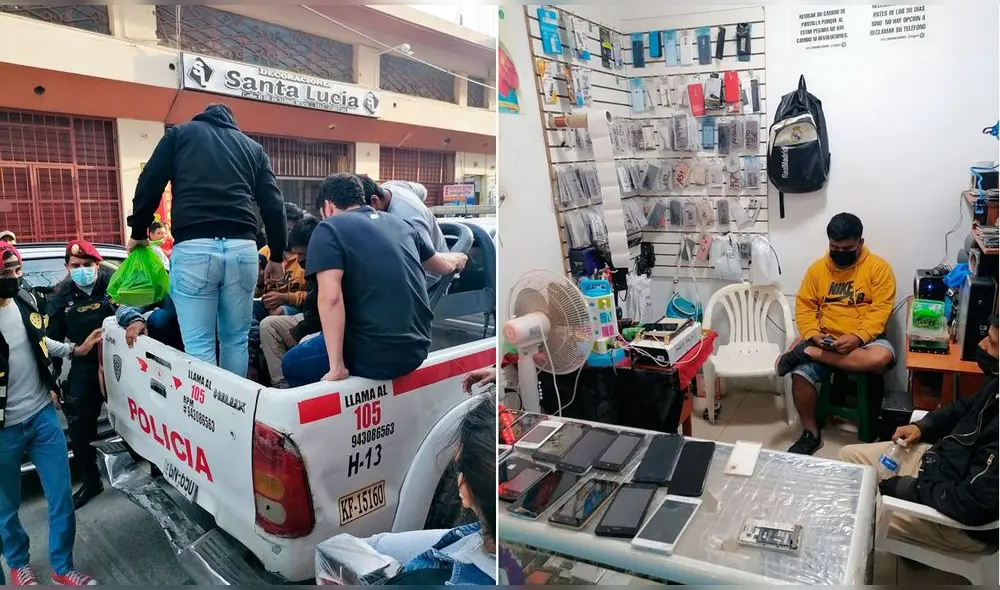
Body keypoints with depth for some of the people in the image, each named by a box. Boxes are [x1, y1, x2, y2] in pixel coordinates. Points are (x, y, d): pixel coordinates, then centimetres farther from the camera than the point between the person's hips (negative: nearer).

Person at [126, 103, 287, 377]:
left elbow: (149, 185, 11)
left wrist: (138, 233, 24)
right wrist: (277, 255, 22)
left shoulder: (179, 133, 19)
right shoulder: (253, 147, 23)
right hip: (242, 248, 2)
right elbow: (273, 204, 16)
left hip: (193, 248, -2)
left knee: (199, 346, 2)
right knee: (236, 340, 12)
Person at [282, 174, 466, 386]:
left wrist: (336, 368, -15)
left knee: (291, 364, 18)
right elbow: (441, 264, 29)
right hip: (417, 347, 7)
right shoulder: (399, 223, 14)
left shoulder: (328, 230, -4)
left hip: (376, 353, -7)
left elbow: (330, 298, -18)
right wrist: (456, 259, 52)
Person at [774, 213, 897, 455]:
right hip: (825, 341, 2)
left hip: (865, 339, -1)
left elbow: (880, 310, -9)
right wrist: (813, 334, -14)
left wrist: (858, 337, -24)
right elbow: (804, 305, 4)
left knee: (883, 357, -36)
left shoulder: (878, 267, -2)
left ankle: (807, 352, -25)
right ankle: (811, 433, -5)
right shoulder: (817, 268, 7)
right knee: (800, 374, -25)